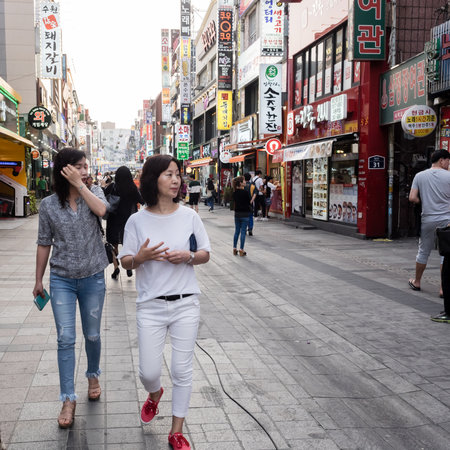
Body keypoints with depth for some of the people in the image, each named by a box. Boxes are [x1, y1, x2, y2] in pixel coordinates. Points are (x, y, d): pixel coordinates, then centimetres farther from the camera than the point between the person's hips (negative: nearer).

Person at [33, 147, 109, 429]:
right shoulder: (49, 205, -2)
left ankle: (93, 376, 39)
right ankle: (68, 399, 5)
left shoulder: (94, 193, -1)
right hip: (61, 280, 0)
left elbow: (101, 210, -26)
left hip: (93, 278, 1)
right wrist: (39, 280, 7)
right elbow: (44, 244, 4)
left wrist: (79, 184, -21)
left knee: (92, 335, 13)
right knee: (65, 339, -3)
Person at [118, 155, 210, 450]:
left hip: (186, 304, 0)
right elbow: (125, 261, 3)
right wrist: (141, 257, -18)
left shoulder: (189, 216, -1)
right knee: (149, 372, 3)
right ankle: (154, 394, 41)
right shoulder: (137, 220, -3)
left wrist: (188, 257, -14)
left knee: (182, 371, 5)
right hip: (151, 306, 0)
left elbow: (206, 254, 7)